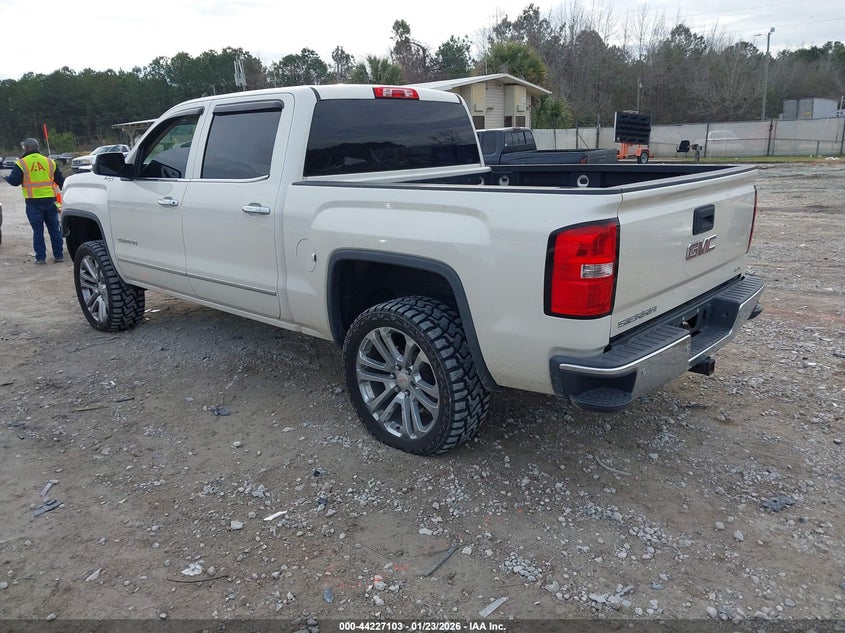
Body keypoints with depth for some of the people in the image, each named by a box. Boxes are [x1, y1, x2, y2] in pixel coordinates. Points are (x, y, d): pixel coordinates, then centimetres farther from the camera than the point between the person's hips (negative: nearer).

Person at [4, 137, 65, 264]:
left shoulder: (21, 163, -3)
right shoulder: (50, 162, 7)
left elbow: (14, 181, -5)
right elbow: (60, 180, 11)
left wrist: (6, 177, 16)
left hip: (33, 202, -2)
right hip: (50, 200, 2)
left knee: (38, 230, 4)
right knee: (54, 229, 9)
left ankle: (40, 257, 5)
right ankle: (58, 256, 9)